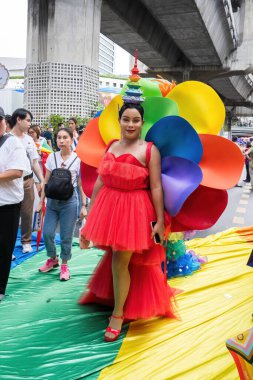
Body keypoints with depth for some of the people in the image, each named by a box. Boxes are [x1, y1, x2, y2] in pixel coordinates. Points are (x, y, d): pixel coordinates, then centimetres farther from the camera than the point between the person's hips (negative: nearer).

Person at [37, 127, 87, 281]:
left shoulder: (78, 159, -5)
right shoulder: (52, 157, 3)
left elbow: (81, 184, -1)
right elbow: (46, 182, 8)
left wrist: (84, 206, -3)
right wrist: (41, 202, 7)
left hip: (69, 201, -3)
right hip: (52, 200, 3)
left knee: (66, 236, 4)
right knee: (47, 233, 1)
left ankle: (64, 265, 24)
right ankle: (53, 259, 28)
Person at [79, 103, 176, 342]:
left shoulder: (149, 150, -6)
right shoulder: (111, 147, 8)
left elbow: (156, 187, -9)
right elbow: (99, 182, 9)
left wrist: (160, 220, -11)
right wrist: (89, 216, 10)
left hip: (134, 210, -4)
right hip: (108, 207, 5)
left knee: (120, 263, 0)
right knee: (116, 258, 18)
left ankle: (118, 314, 22)